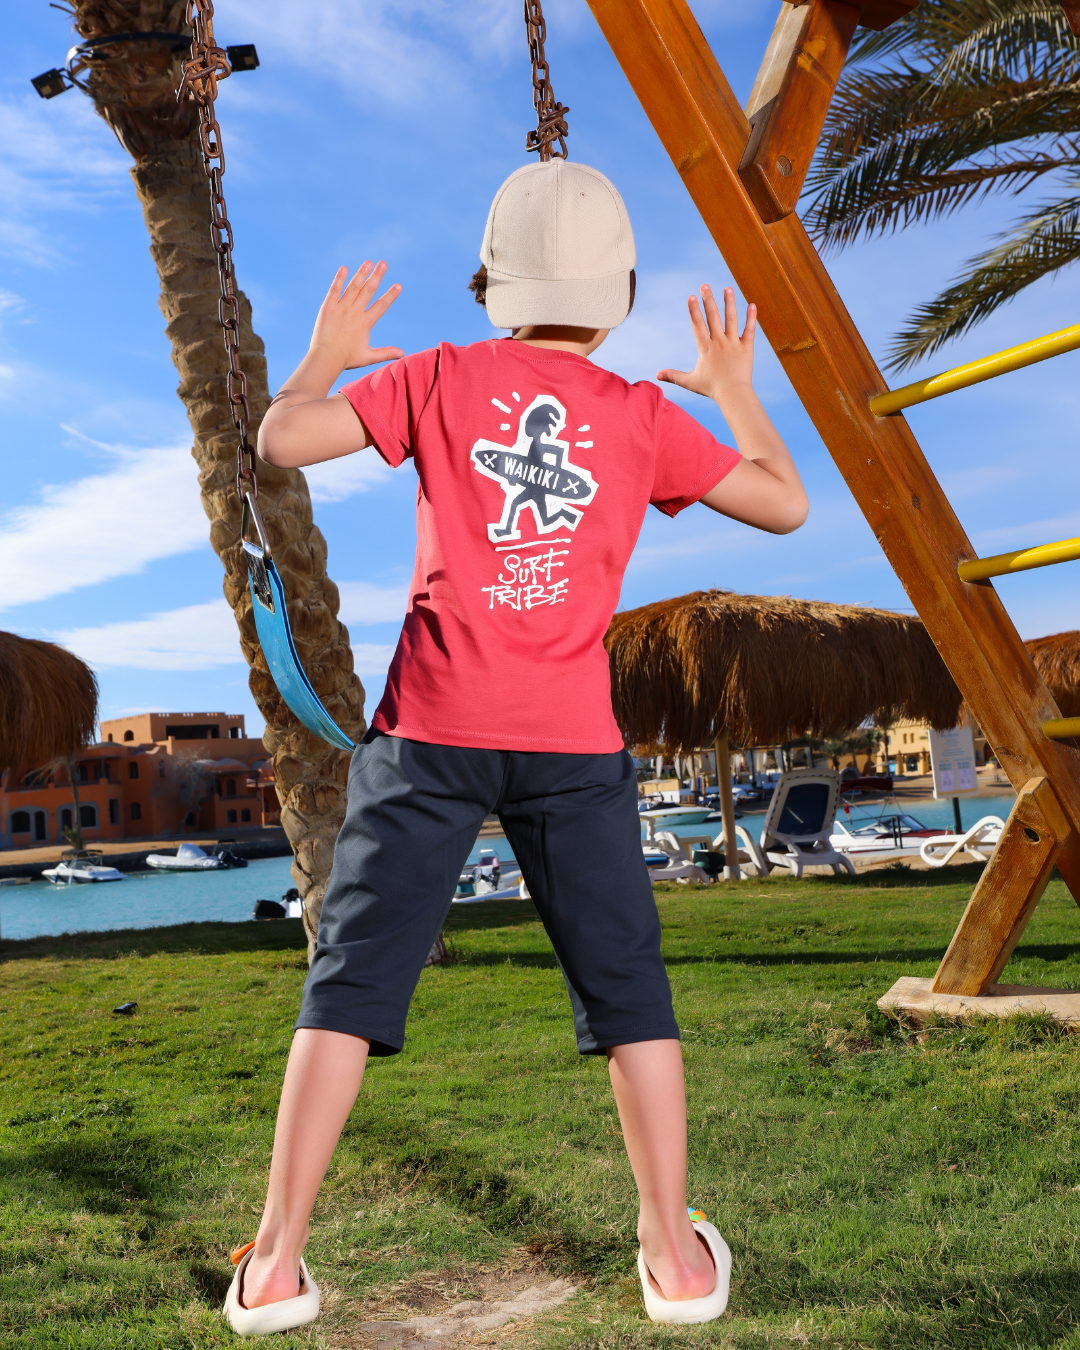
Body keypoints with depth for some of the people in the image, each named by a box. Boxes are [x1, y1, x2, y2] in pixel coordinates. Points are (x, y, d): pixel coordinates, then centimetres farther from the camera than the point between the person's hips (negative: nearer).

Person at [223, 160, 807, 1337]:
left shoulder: (441, 379, 3)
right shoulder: (643, 416, 5)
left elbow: (279, 440, 1)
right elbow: (785, 506, 12)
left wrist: (327, 353, 19)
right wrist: (735, 393, 26)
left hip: (434, 726, 0)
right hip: (570, 741, 1)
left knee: (350, 984, 5)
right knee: (628, 989, 11)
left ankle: (275, 1262, 8)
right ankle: (675, 1253, 17)